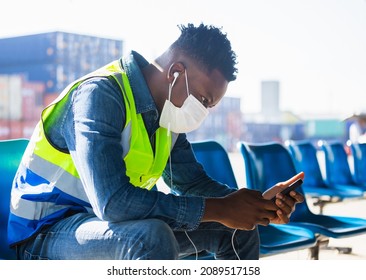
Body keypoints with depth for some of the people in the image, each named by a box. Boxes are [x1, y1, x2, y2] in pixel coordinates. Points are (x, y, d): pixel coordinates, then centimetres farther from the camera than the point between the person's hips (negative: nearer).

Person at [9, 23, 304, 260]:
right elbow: (113, 202, -36)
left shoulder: (166, 110, 2)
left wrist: (261, 205, -10)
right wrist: (219, 209, -30)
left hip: (116, 222, 8)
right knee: (152, 236, -38)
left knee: (237, 226, 3)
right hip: (49, 234, -8)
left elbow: (194, 182, 8)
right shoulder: (100, 94, -25)